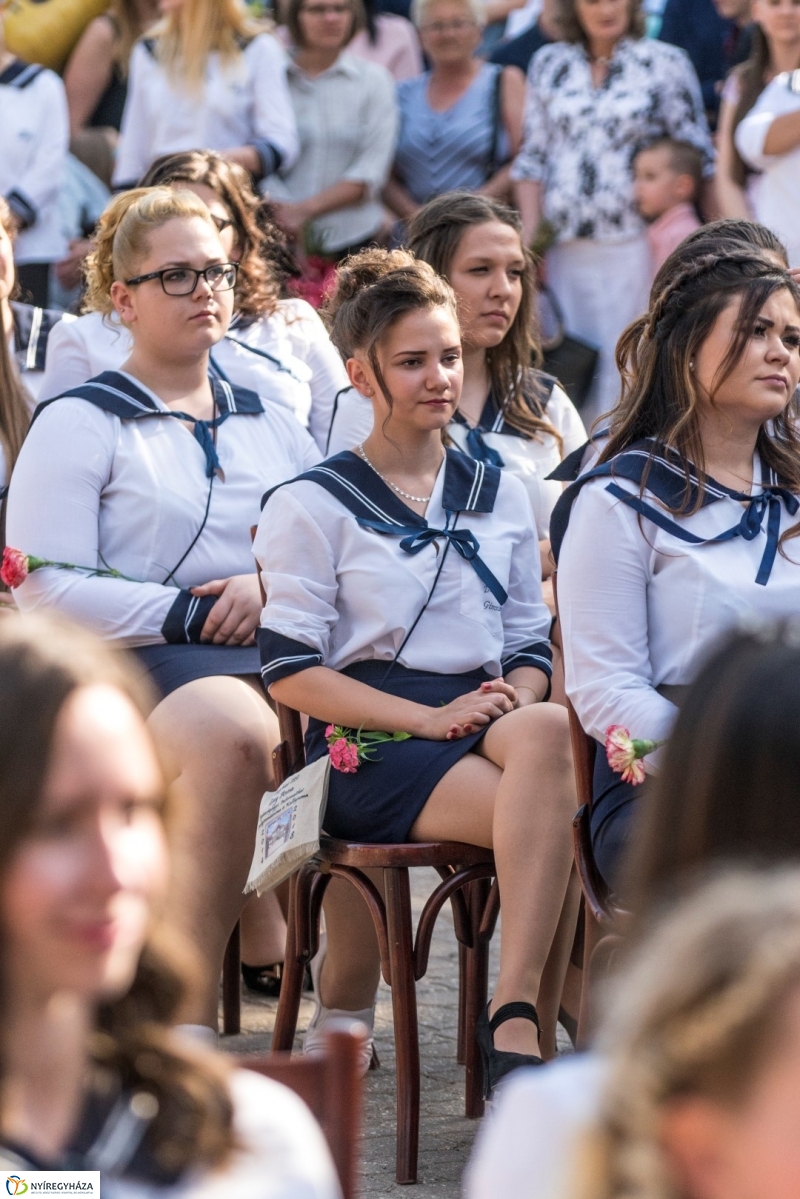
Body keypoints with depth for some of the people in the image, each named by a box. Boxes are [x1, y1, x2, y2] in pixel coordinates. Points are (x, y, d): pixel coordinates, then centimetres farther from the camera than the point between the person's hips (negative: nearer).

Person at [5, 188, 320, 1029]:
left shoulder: (270, 426, 27)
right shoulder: (79, 424, 9)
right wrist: (194, 612, -10)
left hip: (278, 654, 5)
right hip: (138, 670, -5)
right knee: (232, 731, -39)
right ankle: (191, 1011, -36)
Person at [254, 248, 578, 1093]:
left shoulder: (499, 494, 20)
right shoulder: (311, 506, 4)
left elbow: (531, 642, 20)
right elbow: (289, 672, -4)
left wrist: (516, 701, -5)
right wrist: (430, 717, -15)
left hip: (487, 725, 4)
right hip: (366, 749, -4)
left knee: (544, 733, -37)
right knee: (553, 817, -35)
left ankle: (515, 1023, -39)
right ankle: (529, 1034, -31)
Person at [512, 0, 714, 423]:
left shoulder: (665, 63, 2)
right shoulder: (549, 65, 11)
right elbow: (533, 158, 12)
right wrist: (527, 238, 1)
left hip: (633, 244, -3)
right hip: (564, 247, 3)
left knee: (626, 370, -6)